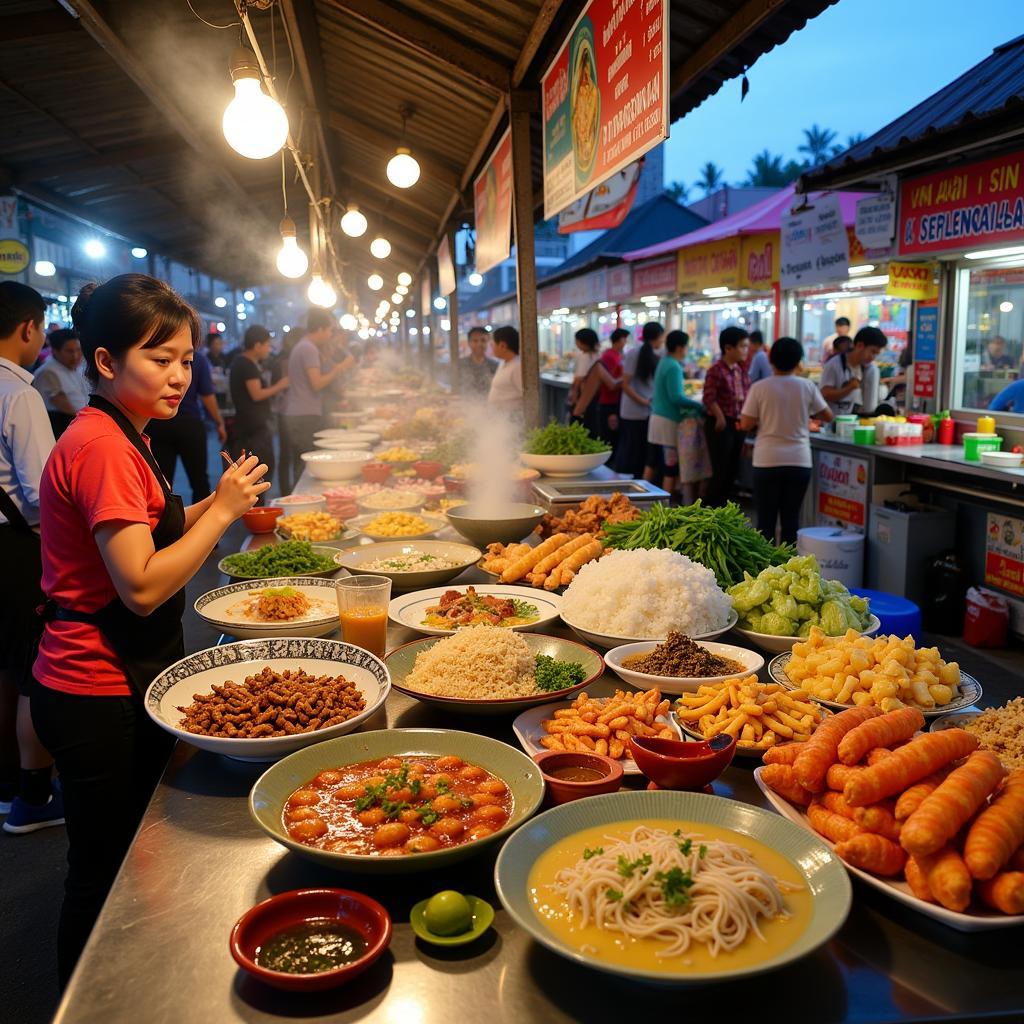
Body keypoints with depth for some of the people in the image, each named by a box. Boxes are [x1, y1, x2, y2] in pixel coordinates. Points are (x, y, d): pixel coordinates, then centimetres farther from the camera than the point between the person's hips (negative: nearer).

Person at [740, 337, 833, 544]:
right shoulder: (807, 386, -1)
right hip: (799, 461, 2)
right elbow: (828, 416, 7)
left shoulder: (759, 388, -6)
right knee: (791, 518, 10)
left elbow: (746, 424, -5)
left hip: (767, 461, -1)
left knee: (766, 519, 6)